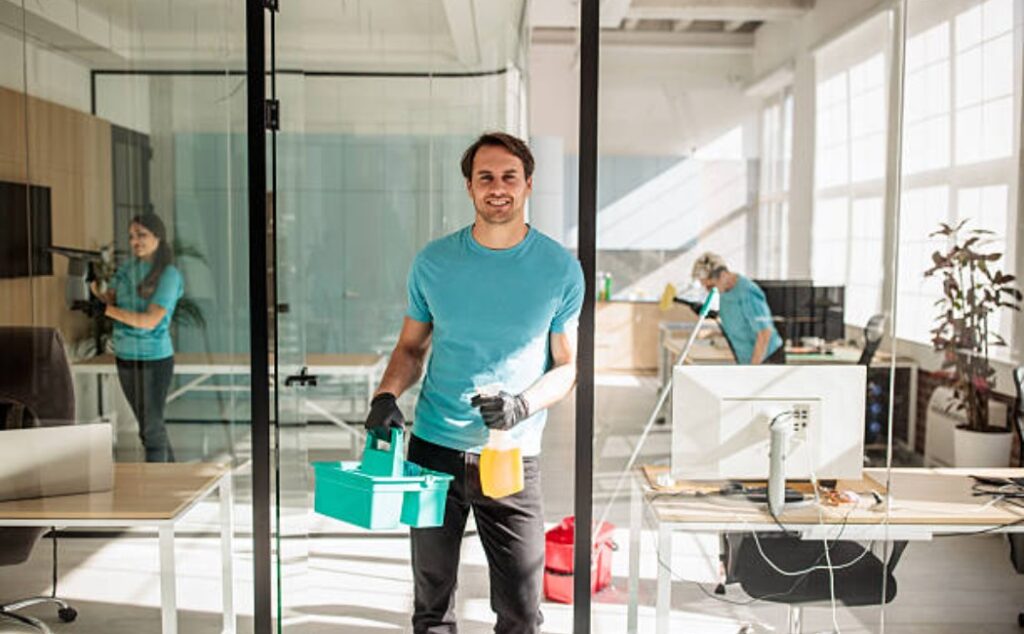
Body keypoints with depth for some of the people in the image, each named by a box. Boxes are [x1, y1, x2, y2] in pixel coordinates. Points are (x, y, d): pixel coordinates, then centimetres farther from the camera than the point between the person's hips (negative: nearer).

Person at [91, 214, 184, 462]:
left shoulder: (169, 275, -13)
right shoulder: (128, 268, 6)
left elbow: (149, 321, -21)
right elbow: (108, 300, -2)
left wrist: (107, 310, -22)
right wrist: (93, 283, -19)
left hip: (155, 359, -6)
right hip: (125, 357, 7)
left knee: (152, 426, -2)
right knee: (147, 425, 16)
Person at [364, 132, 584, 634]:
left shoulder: (560, 268, -2)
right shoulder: (434, 262, 2)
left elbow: (567, 366, 2)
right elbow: (411, 347, 11)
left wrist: (522, 404, -17)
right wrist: (386, 395, -8)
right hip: (433, 448, 2)